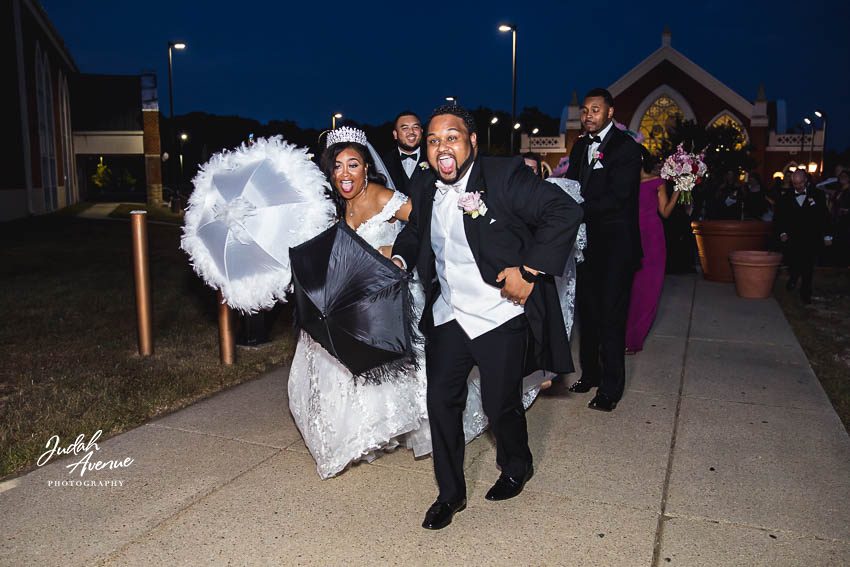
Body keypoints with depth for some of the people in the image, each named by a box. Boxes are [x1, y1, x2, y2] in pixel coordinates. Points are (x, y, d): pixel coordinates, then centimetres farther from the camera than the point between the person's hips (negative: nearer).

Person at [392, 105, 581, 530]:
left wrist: (529, 270, -21)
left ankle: (516, 468, 41)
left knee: (500, 405, 7)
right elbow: (414, 232, 24)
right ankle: (450, 494, 27)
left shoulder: (505, 176, -14)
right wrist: (398, 260, 3)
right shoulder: (424, 190, 5)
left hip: (500, 316, -5)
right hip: (447, 316, 5)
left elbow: (565, 211, -18)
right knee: (441, 402, 7)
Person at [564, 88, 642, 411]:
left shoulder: (626, 148, -9)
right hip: (588, 240, 7)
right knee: (587, 310, 14)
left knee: (611, 314, -4)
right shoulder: (580, 147, 13)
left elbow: (616, 198, -19)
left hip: (616, 242, -7)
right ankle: (590, 374, 28)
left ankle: (611, 387, 6)